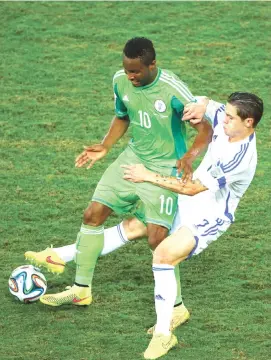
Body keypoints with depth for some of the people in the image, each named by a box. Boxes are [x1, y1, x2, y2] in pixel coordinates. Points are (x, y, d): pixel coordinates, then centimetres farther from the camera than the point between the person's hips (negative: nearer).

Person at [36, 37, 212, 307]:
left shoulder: (173, 90, -25)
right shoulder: (121, 81, -7)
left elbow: (205, 129, -20)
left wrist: (189, 157, -37)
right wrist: (105, 146, 0)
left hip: (165, 168, -6)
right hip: (133, 157, 6)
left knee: (157, 239, -14)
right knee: (93, 214, 3)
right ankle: (81, 289, 18)